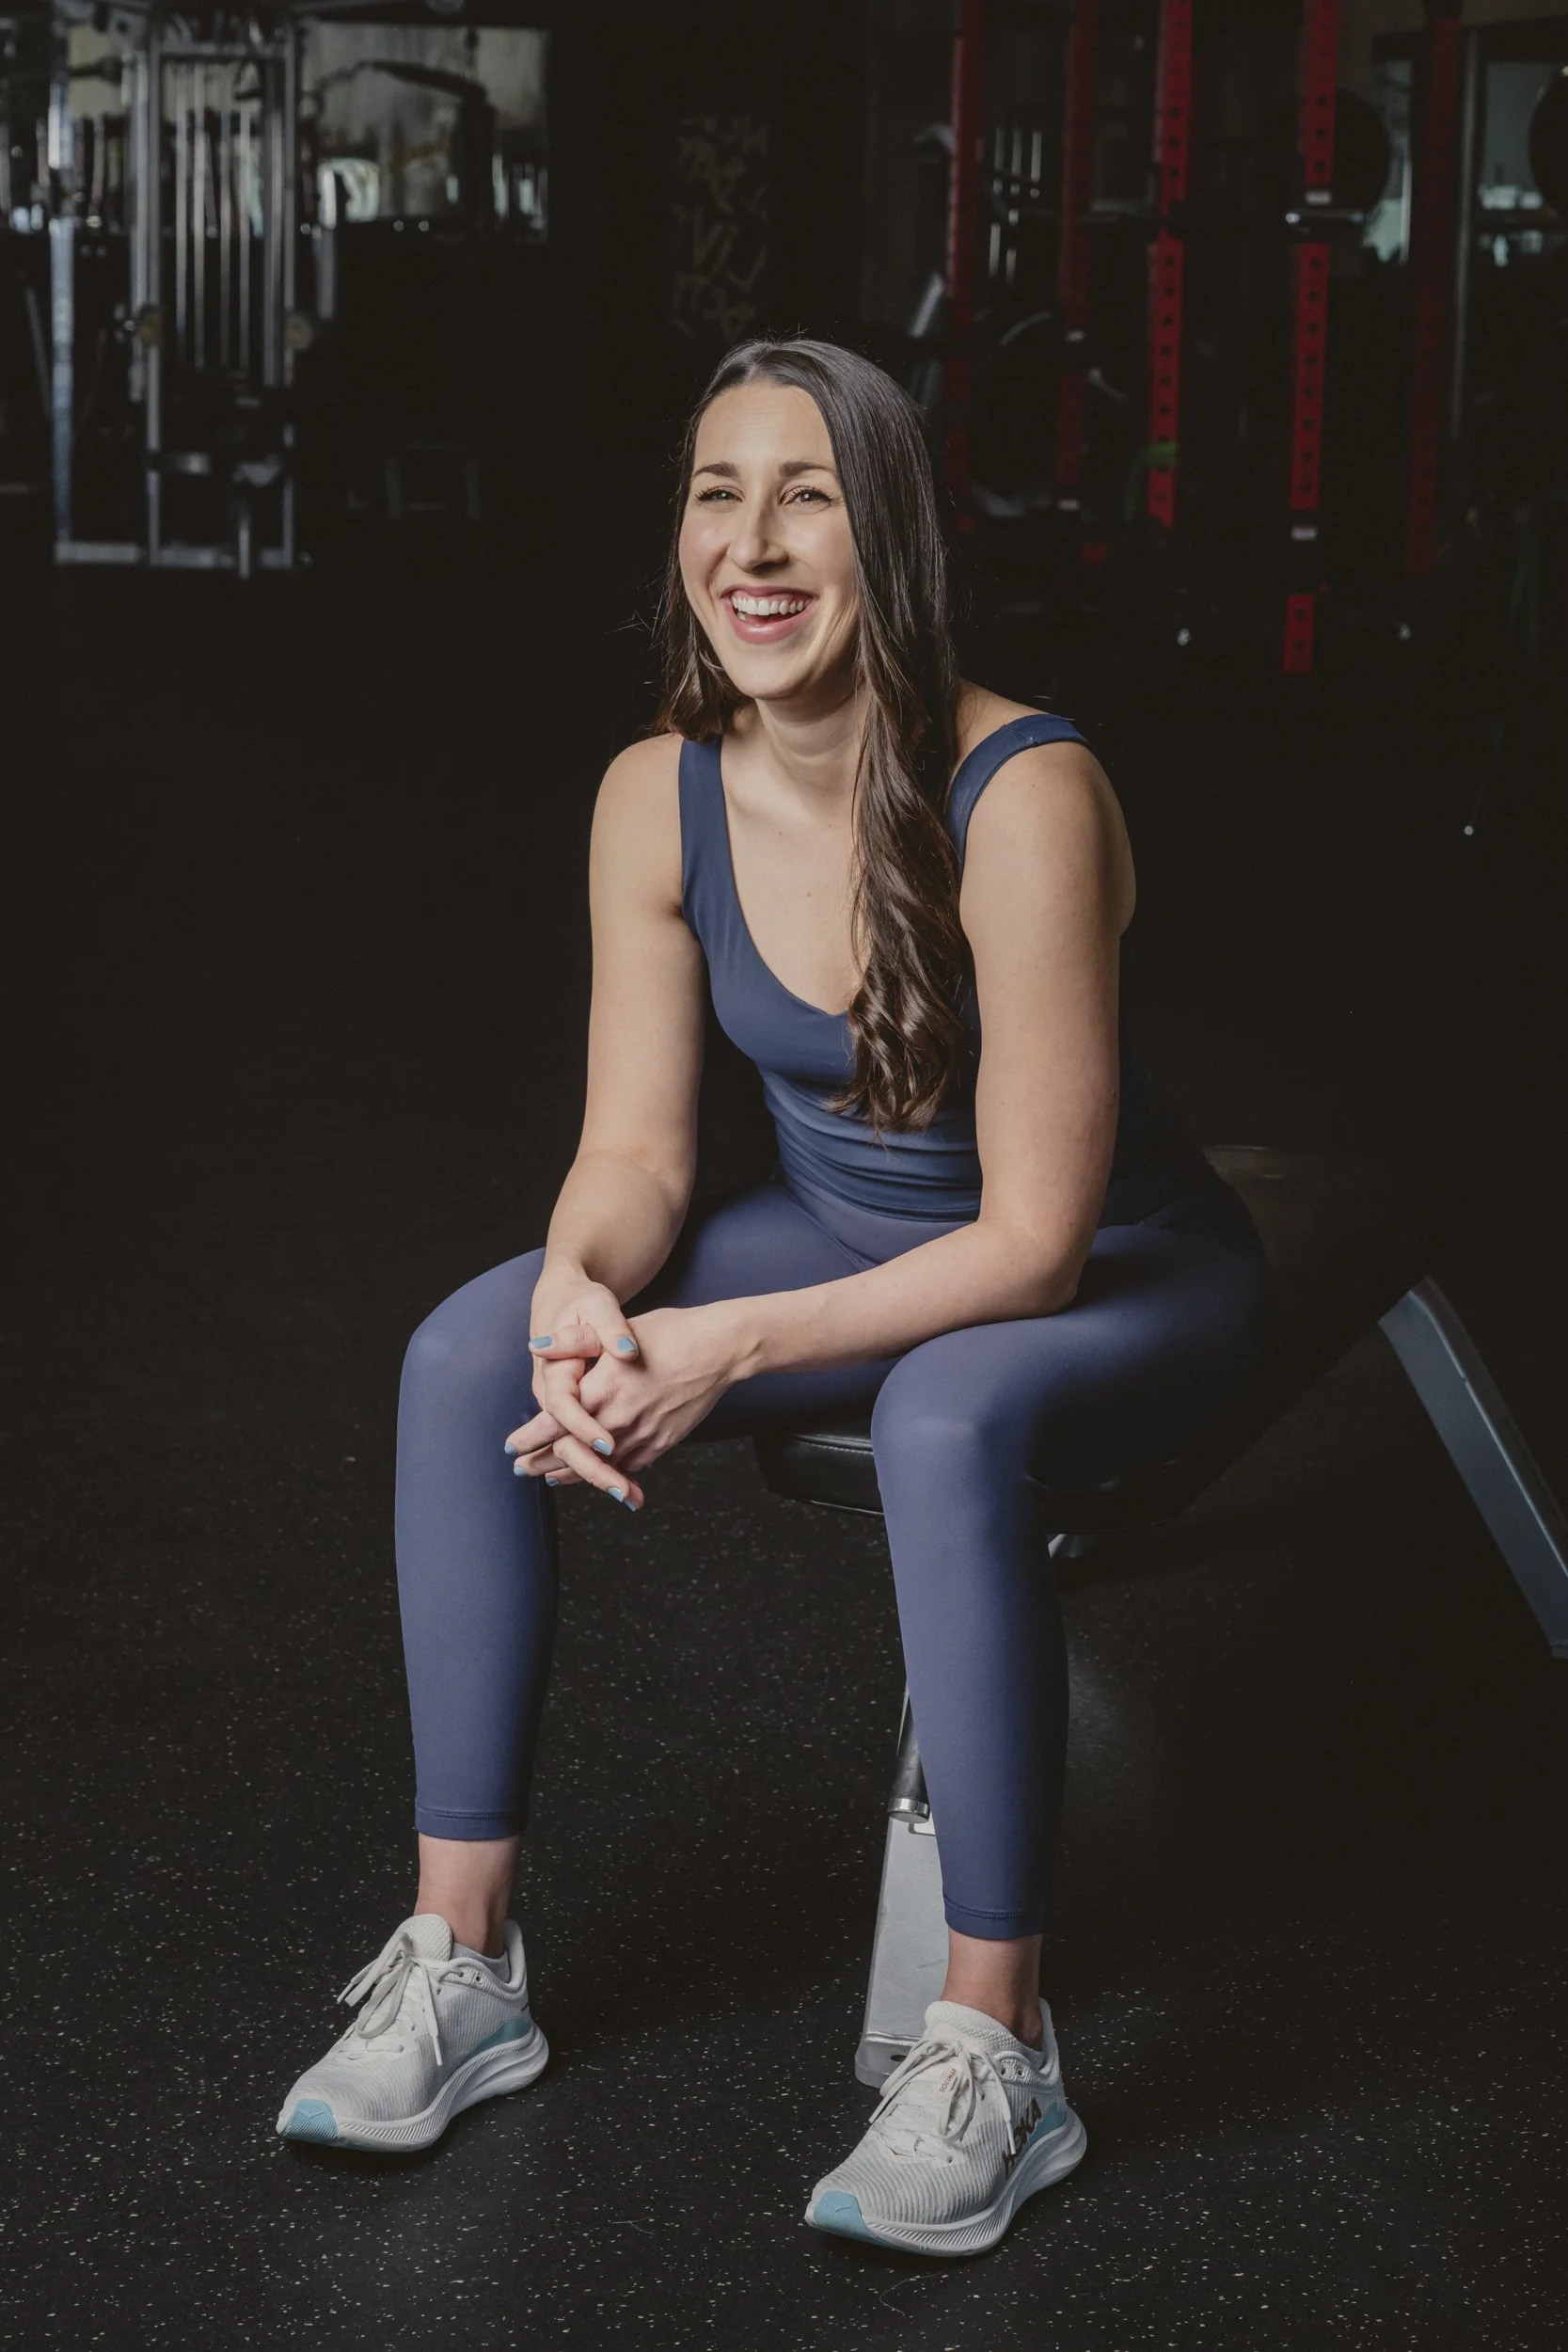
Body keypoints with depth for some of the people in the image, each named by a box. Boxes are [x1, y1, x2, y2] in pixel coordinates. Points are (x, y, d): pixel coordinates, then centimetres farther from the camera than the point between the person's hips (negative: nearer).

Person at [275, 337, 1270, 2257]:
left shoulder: (1022, 798, -29)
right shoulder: (658, 799, -11)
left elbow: (1034, 1238, -27)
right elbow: (638, 1142, -4)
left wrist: (731, 1348, -33)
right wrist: (583, 1290, -27)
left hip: (1111, 1282, -6)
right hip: (845, 1237, 6)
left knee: (948, 1419, -39)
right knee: (466, 1357, -14)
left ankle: (994, 2049, -26)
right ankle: (459, 1959, -7)